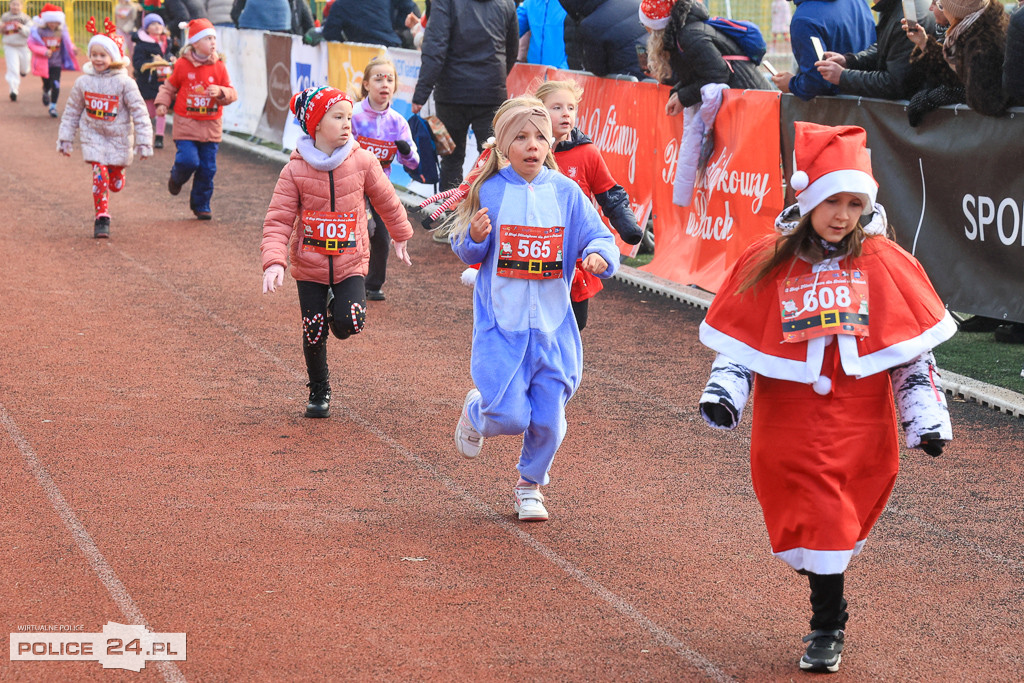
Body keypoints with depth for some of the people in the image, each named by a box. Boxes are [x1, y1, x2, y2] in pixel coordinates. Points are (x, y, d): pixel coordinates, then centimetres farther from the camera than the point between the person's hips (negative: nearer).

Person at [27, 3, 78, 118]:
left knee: (55, 84, -8)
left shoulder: (61, 31, -3)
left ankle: (53, 107, 5)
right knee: (47, 84, 10)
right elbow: (31, 44, -11)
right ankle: (46, 93, 48)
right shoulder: (38, 30, -12)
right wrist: (44, 51, -23)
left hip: (56, 62, 1)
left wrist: (73, 49, -13)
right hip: (43, 62, -1)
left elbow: (67, 43, 9)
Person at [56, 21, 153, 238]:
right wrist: (65, 139, 8)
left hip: (119, 138, -1)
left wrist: (144, 143, -14)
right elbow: (71, 112, 7)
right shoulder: (83, 82, -3)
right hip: (93, 136, 1)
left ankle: (116, 170, 46)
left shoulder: (124, 83, -12)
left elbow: (139, 112, -11)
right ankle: (102, 219, -6)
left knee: (116, 184, 9)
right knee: (100, 176, -14)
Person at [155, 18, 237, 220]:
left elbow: (231, 94, 4)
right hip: (186, 124, -2)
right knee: (188, 160, -16)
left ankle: (201, 205, 19)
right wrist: (162, 103, -5)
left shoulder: (218, 67, 2)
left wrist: (220, 92, -17)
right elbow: (169, 87, 10)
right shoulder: (182, 65, -3)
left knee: (208, 168, 3)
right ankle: (176, 178, 20)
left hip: (210, 126, 2)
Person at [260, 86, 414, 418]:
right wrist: (274, 261, -24)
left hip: (350, 262, 0)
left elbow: (386, 201, 10)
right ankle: (319, 390, 26)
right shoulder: (295, 170, -9)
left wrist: (401, 237, 23)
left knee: (348, 323, -18)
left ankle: (337, 309, 20)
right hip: (309, 265, 0)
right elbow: (278, 220, -10)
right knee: (313, 332, 3)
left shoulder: (363, 162, -6)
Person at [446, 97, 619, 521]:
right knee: (511, 416, -9)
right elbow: (467, 255, 3)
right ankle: (475, 413, 27)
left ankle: (530, 486, 30)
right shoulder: (489, 192, -3)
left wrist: (599, 256, -21)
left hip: (552, 326, 2)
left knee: (547, 419, 4)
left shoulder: (565, 192, 1)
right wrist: (475, 237, -19)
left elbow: (600, 239, 1)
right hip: (501, 324, -2)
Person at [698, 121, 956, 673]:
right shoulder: (768, 264, 2)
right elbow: (738, 341, 6)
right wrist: (723, 390, -10)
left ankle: (826, 630, 21)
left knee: (833, 523, 2)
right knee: (812, 521, -4)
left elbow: (912, 346, 6)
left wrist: (925, 412, 0)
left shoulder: (885, 263, 2)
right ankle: (829, 619, 15)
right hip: (789, 425, 0)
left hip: (861, 425, 0)